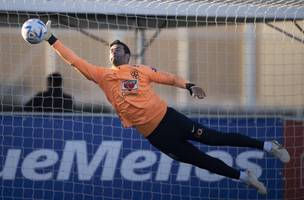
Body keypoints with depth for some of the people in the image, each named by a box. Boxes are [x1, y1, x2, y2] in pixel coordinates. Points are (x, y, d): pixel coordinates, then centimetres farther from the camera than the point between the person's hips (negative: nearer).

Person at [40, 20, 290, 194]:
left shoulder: (141, 70, 5)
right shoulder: (103, 76, 4)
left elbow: (170, 78, 7)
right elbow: (74, 60, 0)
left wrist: (189, 86, -10)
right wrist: (52, 39, -4)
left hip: (168, 117, 0)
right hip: (154, 134, 0)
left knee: (213, 138, -3)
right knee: (200, 159, 3)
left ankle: (266, 146, 8)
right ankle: (244, 176, 18)